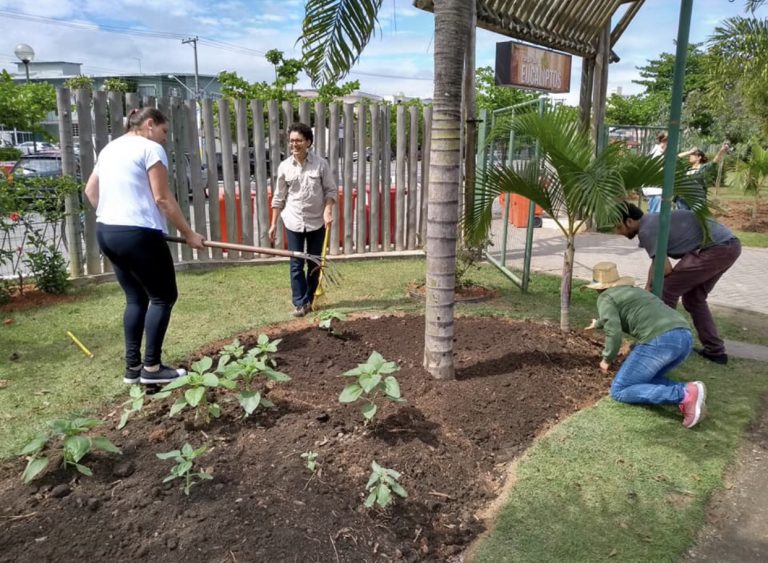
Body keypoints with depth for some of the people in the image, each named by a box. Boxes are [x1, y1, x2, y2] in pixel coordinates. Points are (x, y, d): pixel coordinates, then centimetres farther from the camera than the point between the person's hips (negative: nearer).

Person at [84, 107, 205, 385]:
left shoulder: (110, 148, 18)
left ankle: (133, 367, 17)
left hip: (106, 232, 9)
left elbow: (90, 191, 22)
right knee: (163, 297, 3)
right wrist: (188, 233, -7)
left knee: (135, 298, 16)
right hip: (138, 234, -9)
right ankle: (151, 367, 5)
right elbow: (162, 198, -13)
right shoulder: (151, 148, -7)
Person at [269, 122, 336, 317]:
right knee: (296, 264, 2)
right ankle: (300, 303, 11)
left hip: (316, 221, 0)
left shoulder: (320, 163, -6)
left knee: (314, 263, 9)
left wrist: (328, 211, -17)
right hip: (293, 221, 1)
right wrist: (273, 224, 5)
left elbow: (331, 190, 0)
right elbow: (279, 197, 5)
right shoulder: (284, 166, -2)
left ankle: (309, 300, 24)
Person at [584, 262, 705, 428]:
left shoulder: (605, 298, 9)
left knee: (619, 391, 0)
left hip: (659, 341, -8)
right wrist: (598, 323, 75)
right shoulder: (633, 291, 34)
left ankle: (684, 395, -17)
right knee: (643, 380, 22)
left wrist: (607, 359, 9)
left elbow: (614, 332, -7)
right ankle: (687, 391, -6)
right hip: (684, 337, 9)